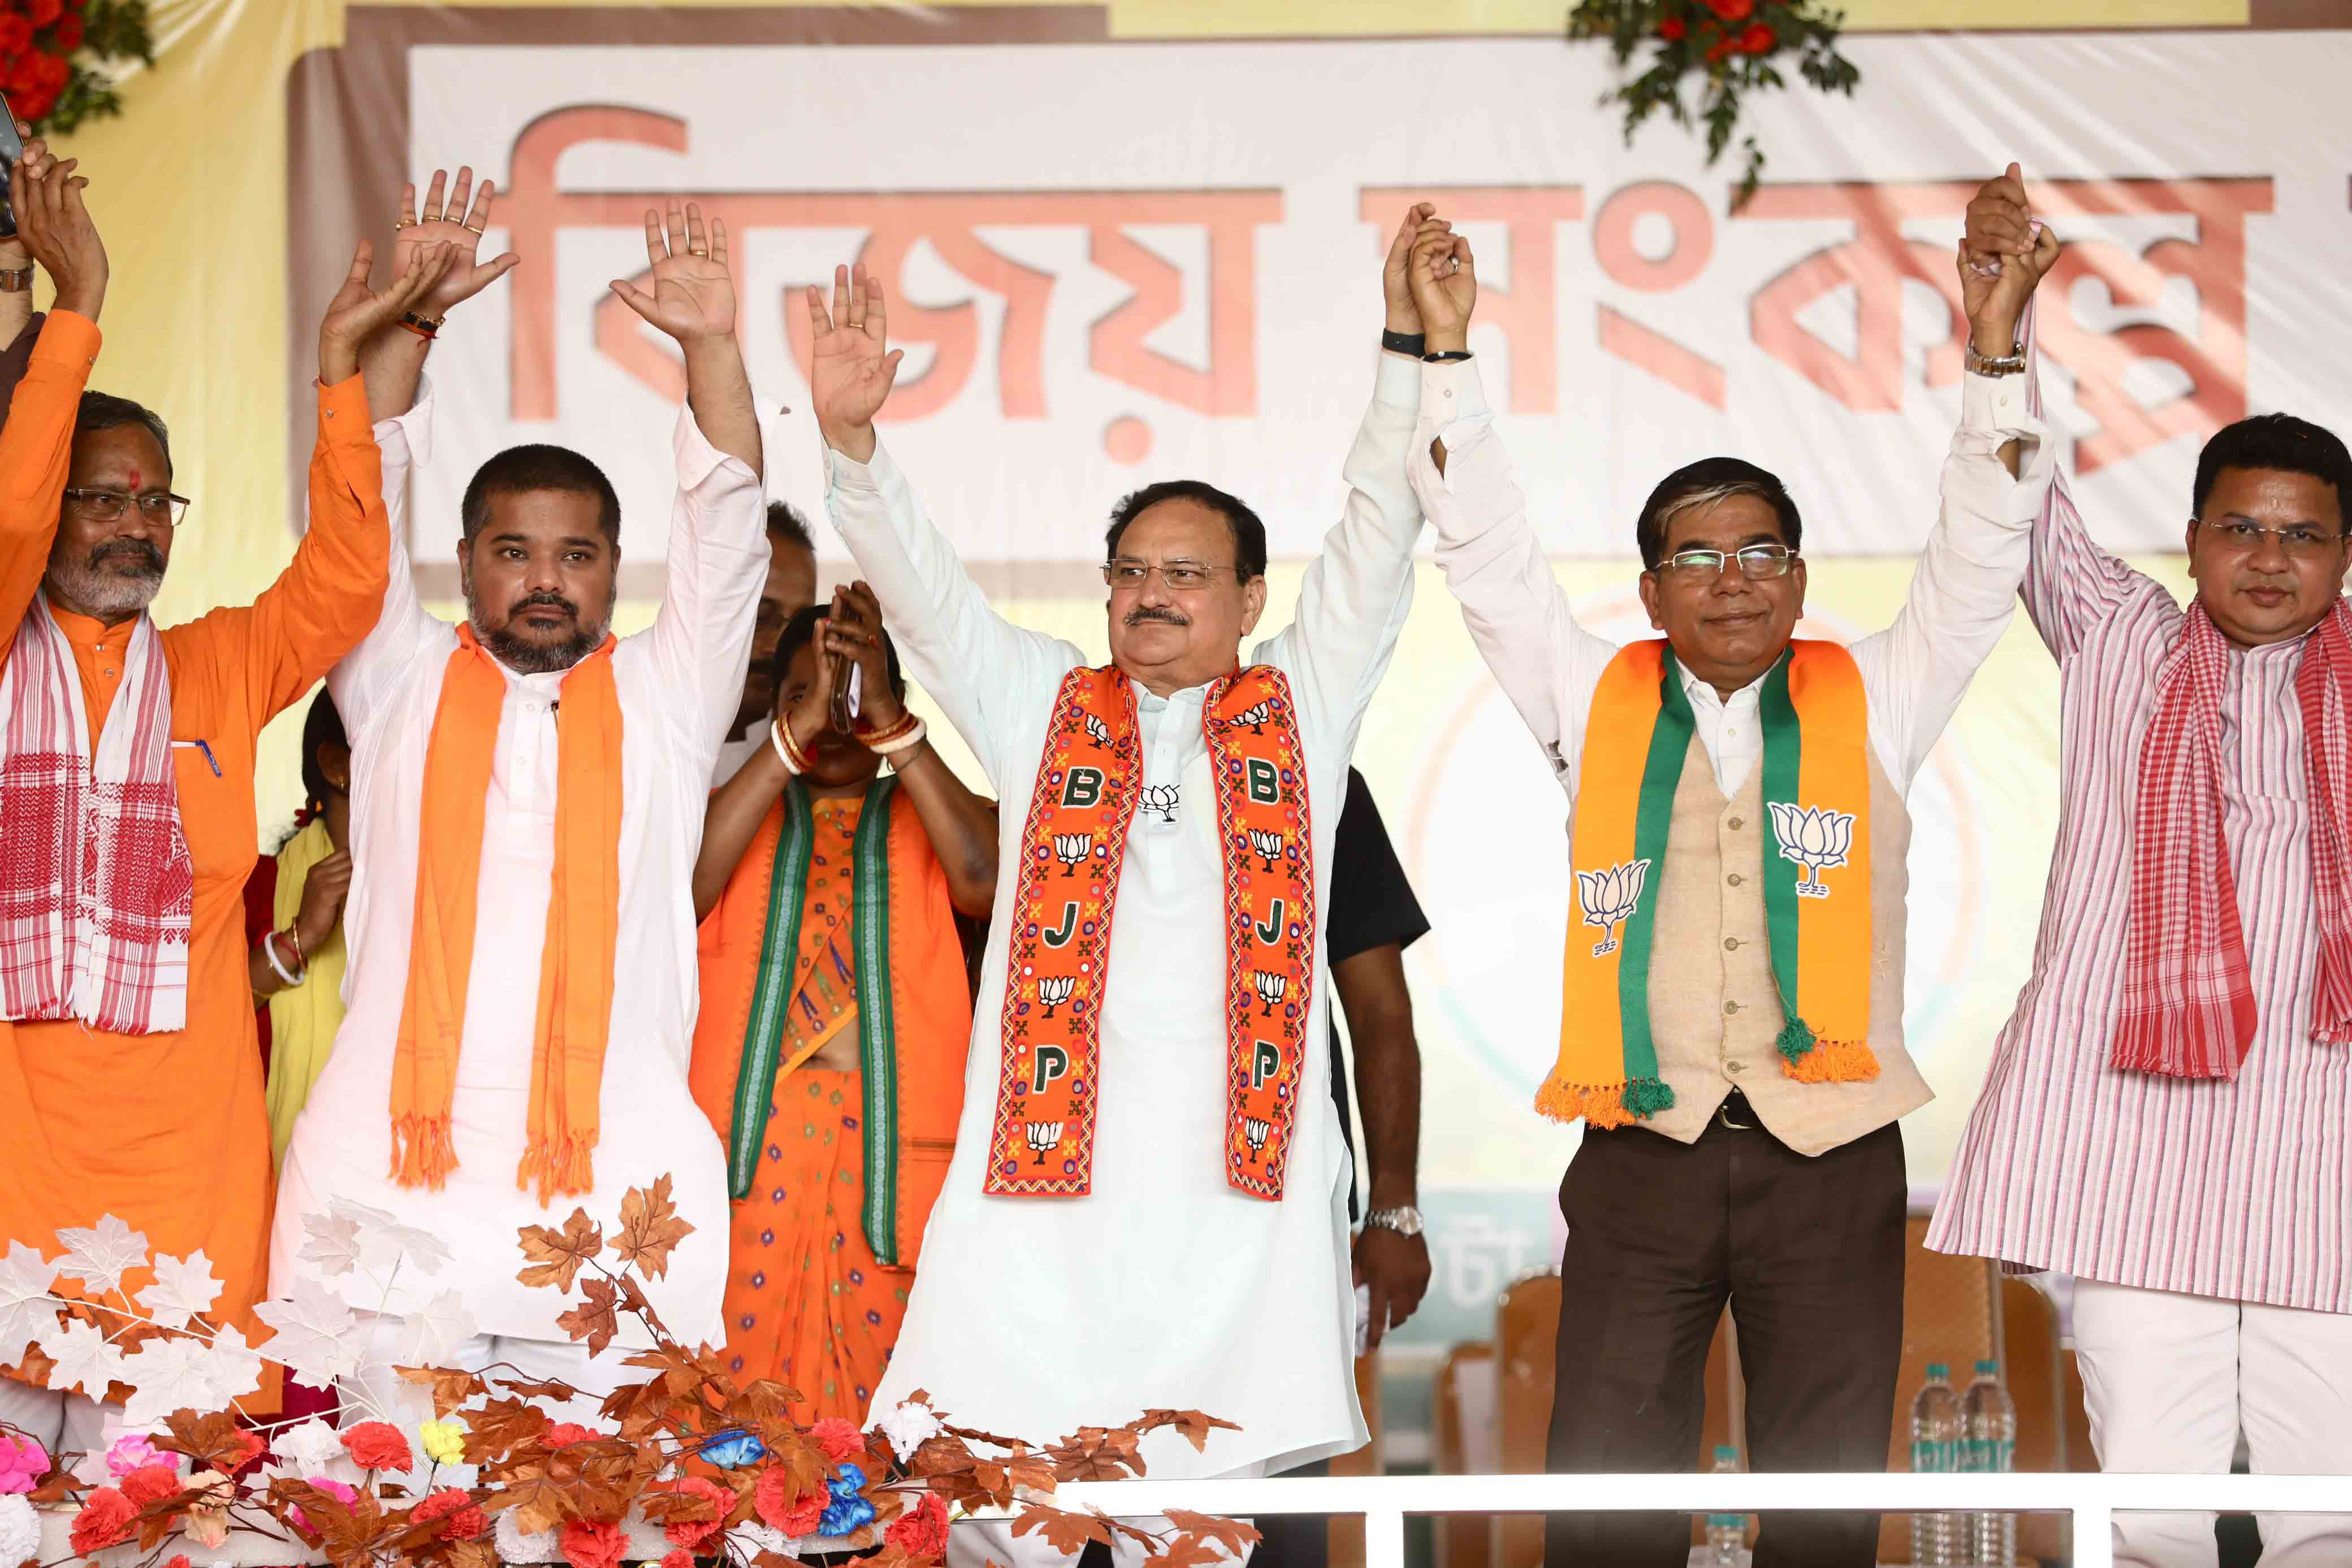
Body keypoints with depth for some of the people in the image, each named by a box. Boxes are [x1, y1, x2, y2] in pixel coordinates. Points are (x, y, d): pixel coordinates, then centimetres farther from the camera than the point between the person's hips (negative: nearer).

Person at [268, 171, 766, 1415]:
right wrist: (407, 321, -5)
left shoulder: (664, 696, 14)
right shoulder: (402, 683, 14)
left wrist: (711, 346, -8)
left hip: (616, 1173, 0)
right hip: (392, 1166, 0)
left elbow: (725, 531, 5)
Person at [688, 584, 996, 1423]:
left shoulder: (926, 817, 16)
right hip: (752, 1129, 0)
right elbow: (680, 890, -7)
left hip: (896, 1137, 0)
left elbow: (985, 880, -8)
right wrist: (793, 734, -13)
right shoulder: (739, 811, 17)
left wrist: (889, 722, -14)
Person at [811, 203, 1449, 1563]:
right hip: (1041, 1197, 1)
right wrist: (851, 438, -7)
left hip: (1245, 1194, -1)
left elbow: (1379, 545, 9)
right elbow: (921, 584, 9)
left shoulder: (1300, 714, 16)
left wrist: (1411, 352, 1)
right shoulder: (1044, 711, 18)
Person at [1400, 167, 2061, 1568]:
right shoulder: (1595, 706, 9)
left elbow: (1982, 561, 4)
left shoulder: (1873, 707, 9)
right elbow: (1490, 557, 6)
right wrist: (1449, 357, -1)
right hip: (1641, 1150, 0)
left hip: (1832, 1155, 0)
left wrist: (1992, 370, -7)